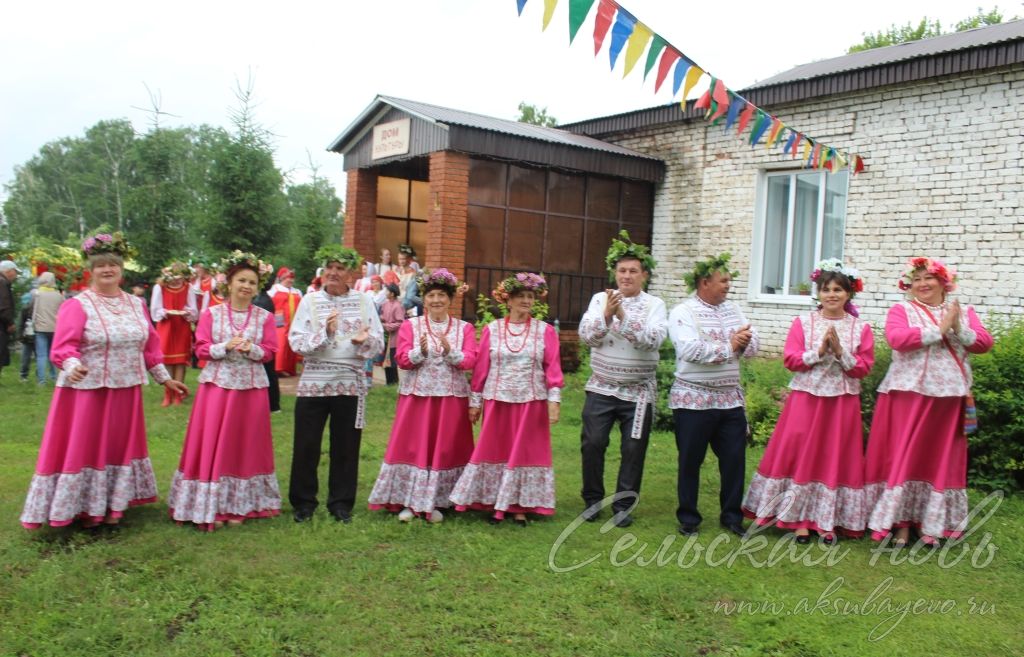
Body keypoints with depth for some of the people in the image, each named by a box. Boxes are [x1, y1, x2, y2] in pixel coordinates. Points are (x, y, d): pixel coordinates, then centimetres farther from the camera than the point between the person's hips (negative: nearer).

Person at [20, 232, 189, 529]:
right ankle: (84, 506, 14)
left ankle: (114, 504, 25)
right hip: (87, 390, -5)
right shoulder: (77, 305, -8)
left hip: (126, 391, 5)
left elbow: (150, 346, 13)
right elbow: (64, 346, -16)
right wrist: (73, 366, -36)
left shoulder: (136, 304, 8)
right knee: (84, 446, 2)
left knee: (120, 446, 13)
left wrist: (165, 378, 14)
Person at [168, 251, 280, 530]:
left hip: (251, 387, 1)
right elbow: (201, 349, 0)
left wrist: (251, 348, -18)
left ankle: (239, 505, 18)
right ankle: (212, 507, 12)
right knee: (212, 445, 2)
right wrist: (226, 346, -16)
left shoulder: (265, 317, 3)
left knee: (244, 446, 7)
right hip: (217, 385, 0)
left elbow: (269, 352, 1)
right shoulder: (211, 314, 2)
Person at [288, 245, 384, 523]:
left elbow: (379, 343, 3)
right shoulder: (310, 301, 3)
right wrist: (324, 332, -20)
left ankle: (341, 503, 21)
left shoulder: (364, 302, 5)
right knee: (306, 445, 4)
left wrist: (364, 340, -18)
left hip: (351, 382, 1)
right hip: (313, 381, 0)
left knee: (345, 446, 7)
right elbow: (296, 341, -6)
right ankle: (303, 502, 20)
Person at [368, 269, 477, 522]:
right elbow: (402, 359, -4)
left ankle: (436, 502, 17)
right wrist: (420, 351, -22)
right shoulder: (410, 326, 4)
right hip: (416, 396, 0)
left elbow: (470, 361, -6)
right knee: (412, 447, 3)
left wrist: (450, 351, -23)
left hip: (452, 397, 0)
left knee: (446, 449, 5)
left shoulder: (464, 328, 4)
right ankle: (407, 502, 14)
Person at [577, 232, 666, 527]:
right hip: (601, 388, 1)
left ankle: (623, 505, 19)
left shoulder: (655, 305, -1)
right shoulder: (600, 299, 3)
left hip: (638, 391, -1)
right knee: (592, 444, 0)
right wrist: (606, 314, -24)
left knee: (633, 450, 3)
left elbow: (653, 339, -17)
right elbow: (586, 334, -8)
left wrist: (623, 316, -25)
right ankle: (592, 499, 19)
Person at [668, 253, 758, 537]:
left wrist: (743, 341, -16)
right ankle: (688, 517, 18)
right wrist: (729, 346, -17)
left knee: (734, 459, 8)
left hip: (730, 399, 6)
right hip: (694, 400, -5)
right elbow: (690, 350, -23)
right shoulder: (683, 312, -8)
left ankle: (732, 516, 22)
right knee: (690, 461, 5)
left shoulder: (732, 309, 12)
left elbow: (752, 344, 7)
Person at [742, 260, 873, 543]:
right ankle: (799, 519, 10)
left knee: (835, 459, 6)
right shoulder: (803, 322, 2)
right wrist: (819, 351, -17)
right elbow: (790, 360, -5)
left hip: (842, 403, 1)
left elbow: (863, 367, -3)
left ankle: (827, 520, 16)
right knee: (800, 456, 1)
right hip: (806, 398, 0)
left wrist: (840, 351, -17)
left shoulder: (861, 328, 3)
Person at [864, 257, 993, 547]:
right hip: (908, 395, -3)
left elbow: (984, 343, 0)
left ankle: (932, 523, 17)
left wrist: (959, 329, -16)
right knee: (903, 456, -2)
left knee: (940, 459, 8)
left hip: (949, 398, 3)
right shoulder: (901, 310, 2)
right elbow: (897, 338, -17)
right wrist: (939, 330, -16)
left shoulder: (964, 312, 13)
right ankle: (900, 521, 6)